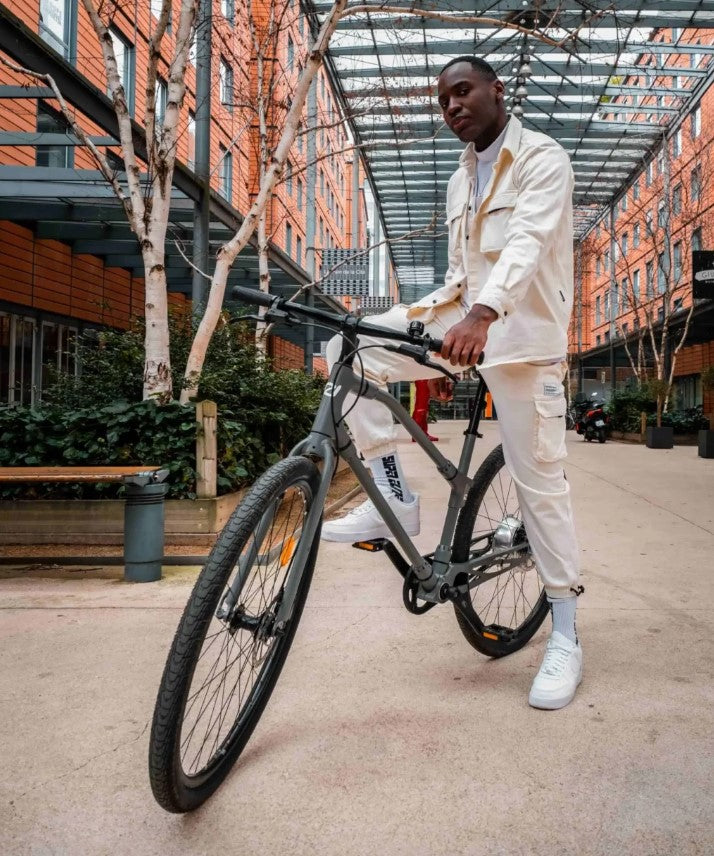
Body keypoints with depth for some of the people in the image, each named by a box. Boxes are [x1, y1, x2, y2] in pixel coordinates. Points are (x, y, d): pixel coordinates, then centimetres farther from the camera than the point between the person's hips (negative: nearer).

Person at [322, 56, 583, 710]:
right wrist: (441, 345, 11)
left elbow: (528, 241, -23)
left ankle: (565, 636, 6)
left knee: (539, 480, -7)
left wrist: (482, 315, -41)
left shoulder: (542, 158, -4)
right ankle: (392, 496, -9)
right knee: (350, 347, -13)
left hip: (522, 331, -6)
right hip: (464, 322, 7)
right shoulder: (460, 181, 20)